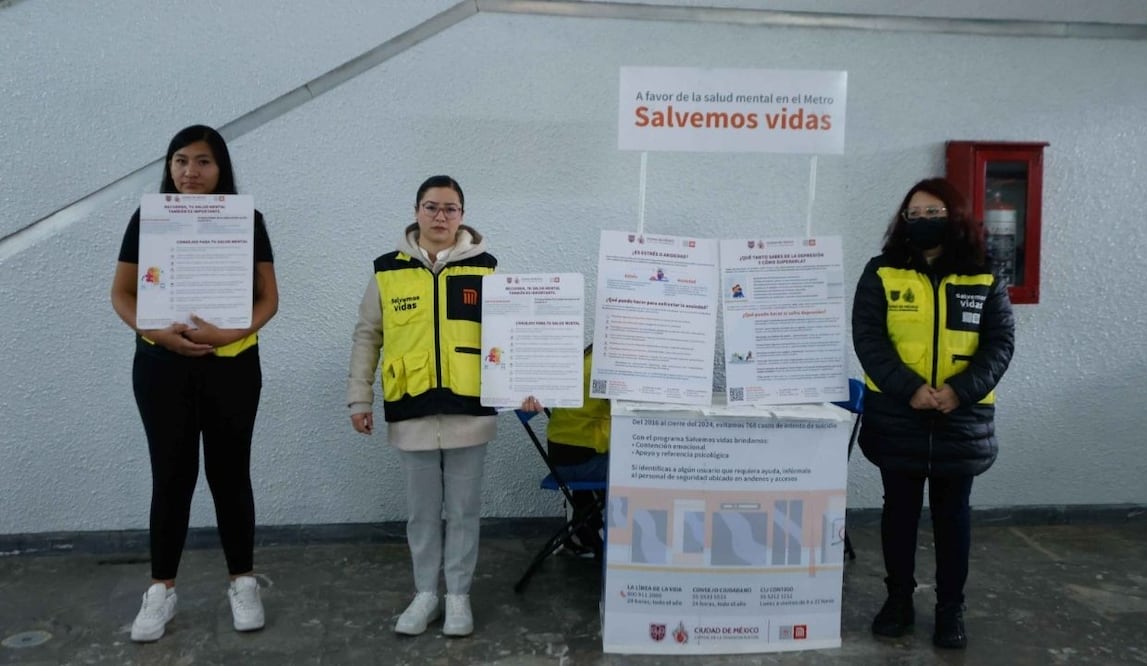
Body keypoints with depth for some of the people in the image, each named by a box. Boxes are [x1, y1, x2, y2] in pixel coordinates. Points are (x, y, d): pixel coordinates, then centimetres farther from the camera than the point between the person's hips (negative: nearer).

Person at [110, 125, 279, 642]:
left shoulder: (247, 220, 0)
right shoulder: (148, 219, 3)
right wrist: (158, 331, -15)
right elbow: (121, 294, 4)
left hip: (231, 366, -1)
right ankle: (162, 588, 21)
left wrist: (229, 332, -18)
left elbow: (268, 298, -1)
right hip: (162, 365, 1)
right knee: (171, 474, 7)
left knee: (229, 472, 7)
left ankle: (243, 582, 21)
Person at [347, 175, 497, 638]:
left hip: (468, 410, -1)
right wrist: (359, 398, 5)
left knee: (463, 509, 11)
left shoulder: (485, 267, 0)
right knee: (422, 511, 13)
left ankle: (459, 595, 27)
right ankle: (426, 593, 30)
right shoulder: (388, 270, 2)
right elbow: (367, 336, 7)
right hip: (412, 412, 1)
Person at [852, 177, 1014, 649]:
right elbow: (868, 338, -8)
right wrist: (909, 387, -21)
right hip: (897, 416, 0)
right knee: (899, 509, 10)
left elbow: (1000, 344, -1)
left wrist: (961, 390, -17)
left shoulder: (984, 280, 4)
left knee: (953, 513, 10)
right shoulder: (881, 274, 0)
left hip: (962, 419, 1)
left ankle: (951, 608, 24)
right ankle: (899, 599, 25)